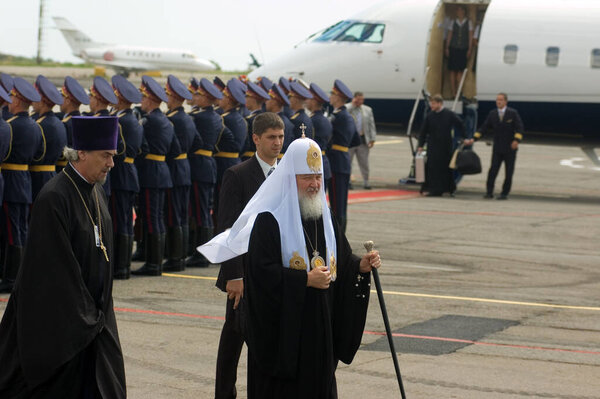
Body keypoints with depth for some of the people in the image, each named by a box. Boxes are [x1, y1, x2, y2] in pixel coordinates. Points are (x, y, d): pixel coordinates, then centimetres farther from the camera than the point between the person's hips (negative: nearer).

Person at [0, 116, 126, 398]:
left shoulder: (95, 191, 6)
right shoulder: (54, 198, -20)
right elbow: (57, 266, -20)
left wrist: (96, 310, 14)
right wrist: (83, 314, -16)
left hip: (88, 310, 8)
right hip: (57, 317, -8)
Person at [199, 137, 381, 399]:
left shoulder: (324, 217, 11)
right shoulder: (269, 220, -11)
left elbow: (342, 261, 14)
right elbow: (261, 271, -18)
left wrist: (360, 265, -6)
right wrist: (305, 279, -21)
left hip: (320, 326, 6)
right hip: (282, 328, -6)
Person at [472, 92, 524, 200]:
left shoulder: (513, 113, -3)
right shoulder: (492, 113, 5)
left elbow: (519, 128, -8)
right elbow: (484, 127, 6)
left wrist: (516, 140, -24)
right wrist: (474, 138, -4)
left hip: (510, 148, -2)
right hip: (497, 148, 2)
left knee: (508, 172, 1)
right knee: (493, 170, -9)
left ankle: (504, 193, 10)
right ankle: (489, 192, -7)